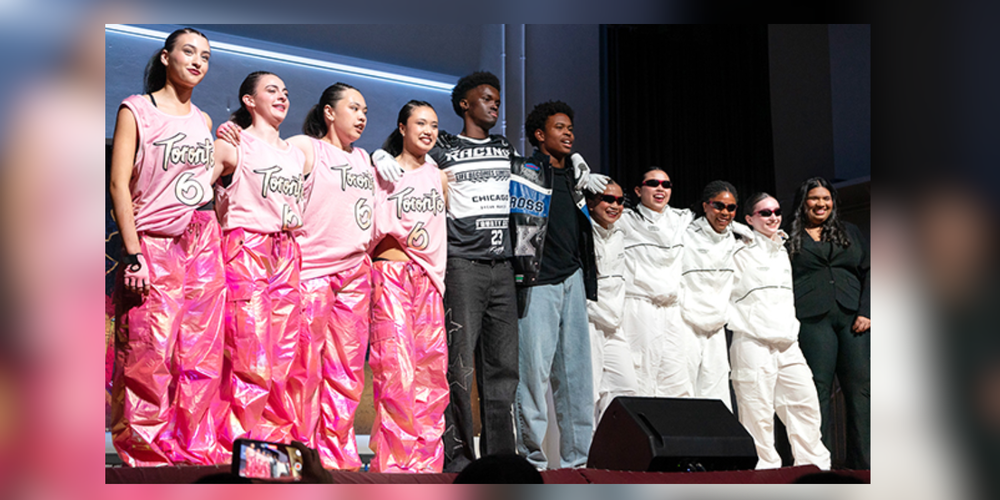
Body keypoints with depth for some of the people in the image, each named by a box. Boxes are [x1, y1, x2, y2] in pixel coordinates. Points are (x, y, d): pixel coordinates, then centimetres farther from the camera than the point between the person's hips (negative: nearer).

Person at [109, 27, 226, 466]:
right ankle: (146, 454, 2)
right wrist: (133, 255, -13)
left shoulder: (203, 120, 16)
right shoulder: (136, 109, 0)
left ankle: (195, 453, 8)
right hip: (153, 245, -5)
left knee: (200, 355, 1)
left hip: (202, 242, 5)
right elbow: (119, 184, -7)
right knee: (150, 355, -8)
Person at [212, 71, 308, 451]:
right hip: (245, 252, -6)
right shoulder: (232, 145, 4)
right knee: (250, 357, -12)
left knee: (284, 356, 0)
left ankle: (280, 442, 4)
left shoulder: (297, 156, 22)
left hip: (287, 256, 6)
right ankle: (242, 447, -7)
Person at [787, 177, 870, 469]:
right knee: (818, 390, -8)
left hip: (853, 316, 2)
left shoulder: (850, 233, 22)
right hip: (812, 319, -2)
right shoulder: (789, 238, 15)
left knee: (861, 388, -6)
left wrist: (866, 311, 0)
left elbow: (868, 272, 15)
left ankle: (863, 465, -5)